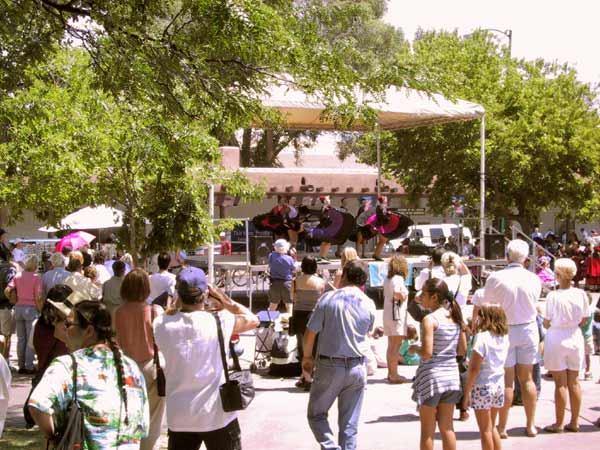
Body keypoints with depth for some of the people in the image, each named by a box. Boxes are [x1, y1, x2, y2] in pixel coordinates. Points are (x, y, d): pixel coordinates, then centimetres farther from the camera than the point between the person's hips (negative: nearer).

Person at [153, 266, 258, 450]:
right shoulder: (219, 321, -13)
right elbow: (253, 320, 5)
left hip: (180, 419, 2)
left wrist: (176, 303, 8)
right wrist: (223, 299, 4)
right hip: (218, 416, -2)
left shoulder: (161, 325, -8)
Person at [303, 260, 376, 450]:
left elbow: (310, 333, -6)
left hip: (329, 366, -3)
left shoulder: (328, 298, -10)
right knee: (350, 424, 10)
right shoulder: (369, 304, 0)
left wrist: (307, 357, 9)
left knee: (316, 414, 11)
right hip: (357, 368, 3)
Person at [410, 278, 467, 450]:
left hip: (431, 376, -6)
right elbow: (462, 350, 8)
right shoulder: (455, 317, 4)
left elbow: (427, 353, -21)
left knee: (427, 430, 6)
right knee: (447, 427, 13)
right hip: (451, 375, 6)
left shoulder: (429, 320, -15)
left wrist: (414, 349, -2)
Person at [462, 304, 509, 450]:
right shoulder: (504, 337, 3)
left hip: (482, 386, -6)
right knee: (492, 427, 20)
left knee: (485, 430, 4)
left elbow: (474, 369, -16)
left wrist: (466, 391, -10)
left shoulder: (482, 337, -16)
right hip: (499, 385, 6)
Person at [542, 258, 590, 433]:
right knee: (574, 382, 11)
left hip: (556, 338, -4)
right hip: (575, 338, 4)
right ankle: (574, 422, 18)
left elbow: (546, 322, -10)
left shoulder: (553, 296, -17)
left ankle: (559, 424, 9)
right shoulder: (581, 294, -6)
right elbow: (583, 320, 2)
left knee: (560, 384, 2)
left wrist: (548, 324, 12)